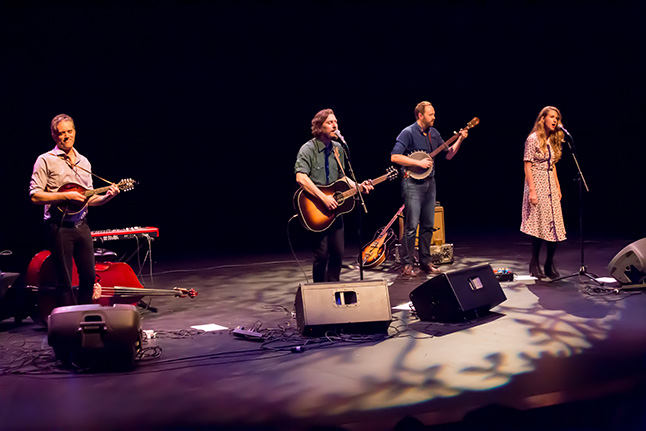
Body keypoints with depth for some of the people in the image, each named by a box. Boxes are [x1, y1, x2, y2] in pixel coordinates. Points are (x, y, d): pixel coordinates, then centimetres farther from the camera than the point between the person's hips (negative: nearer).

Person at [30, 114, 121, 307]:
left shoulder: (84, 162, 15)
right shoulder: (46, 160, -4)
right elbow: (35, 196, -11)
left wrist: (107, 197, -1)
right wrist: (66, 196, -19)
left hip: (81, 225, 6)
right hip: (59, 227, -6)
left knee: (89, 276, 8)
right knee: (64, 281, -2)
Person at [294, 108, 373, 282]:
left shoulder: (337, 148, 10)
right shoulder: (308, 149, -11)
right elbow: (301, 178, -25)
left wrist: (358, 186, 5)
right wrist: (324, 198, -28)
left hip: (334, 208, 6)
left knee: (338, 252, 6)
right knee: (322, 254, -7)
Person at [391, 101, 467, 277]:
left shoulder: (434, 133, 12)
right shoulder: (408, 133, -9)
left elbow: (448, 154, 16)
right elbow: (394, 157, -18)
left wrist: (460, 139, 2)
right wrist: (418, 163, -20)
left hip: (429, 182, 7)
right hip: (412, 183, -7)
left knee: (428, 225, 10)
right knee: (411, 226, -7)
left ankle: (425, 261, 19)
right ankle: (406, 264, 1)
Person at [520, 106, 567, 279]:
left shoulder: (553, 140, 15)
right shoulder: (533, 139, -7)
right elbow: (527, 166, -11)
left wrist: (558, 187, 14)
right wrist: (532, 190, -17)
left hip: (550, 186, 7)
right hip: (537, 185, -7)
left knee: (555, 226, 2)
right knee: (539, 225, -6)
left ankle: (550, 265, 11)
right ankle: (535, 265, 5)